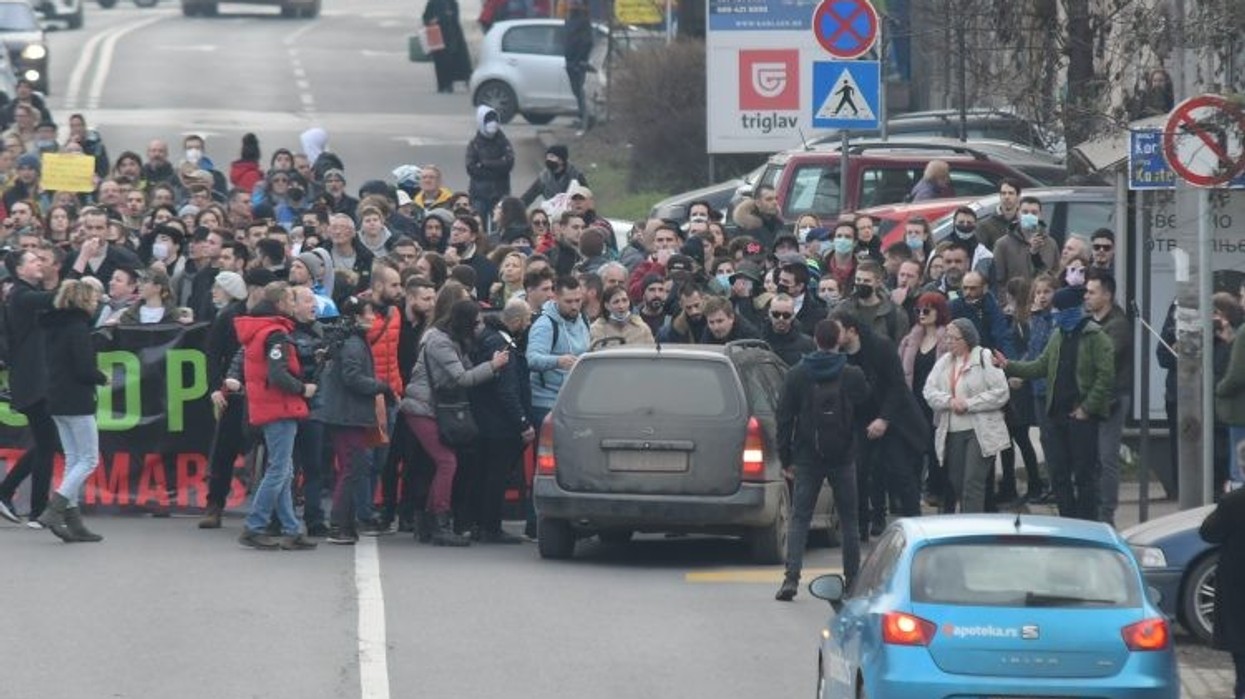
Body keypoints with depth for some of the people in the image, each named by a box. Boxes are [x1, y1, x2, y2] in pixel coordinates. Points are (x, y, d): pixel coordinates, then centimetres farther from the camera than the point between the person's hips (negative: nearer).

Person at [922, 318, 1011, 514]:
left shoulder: (985, 358, -4)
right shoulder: (944, 362, 14)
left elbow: (1000, 393, -11)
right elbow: (929, 391, 6)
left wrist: (968, 404, -15)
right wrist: (949, 401, -14)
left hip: (979, 432, -6)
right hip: (951, 434, 6)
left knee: (973, 483, -13)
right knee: (956, 483, 8)